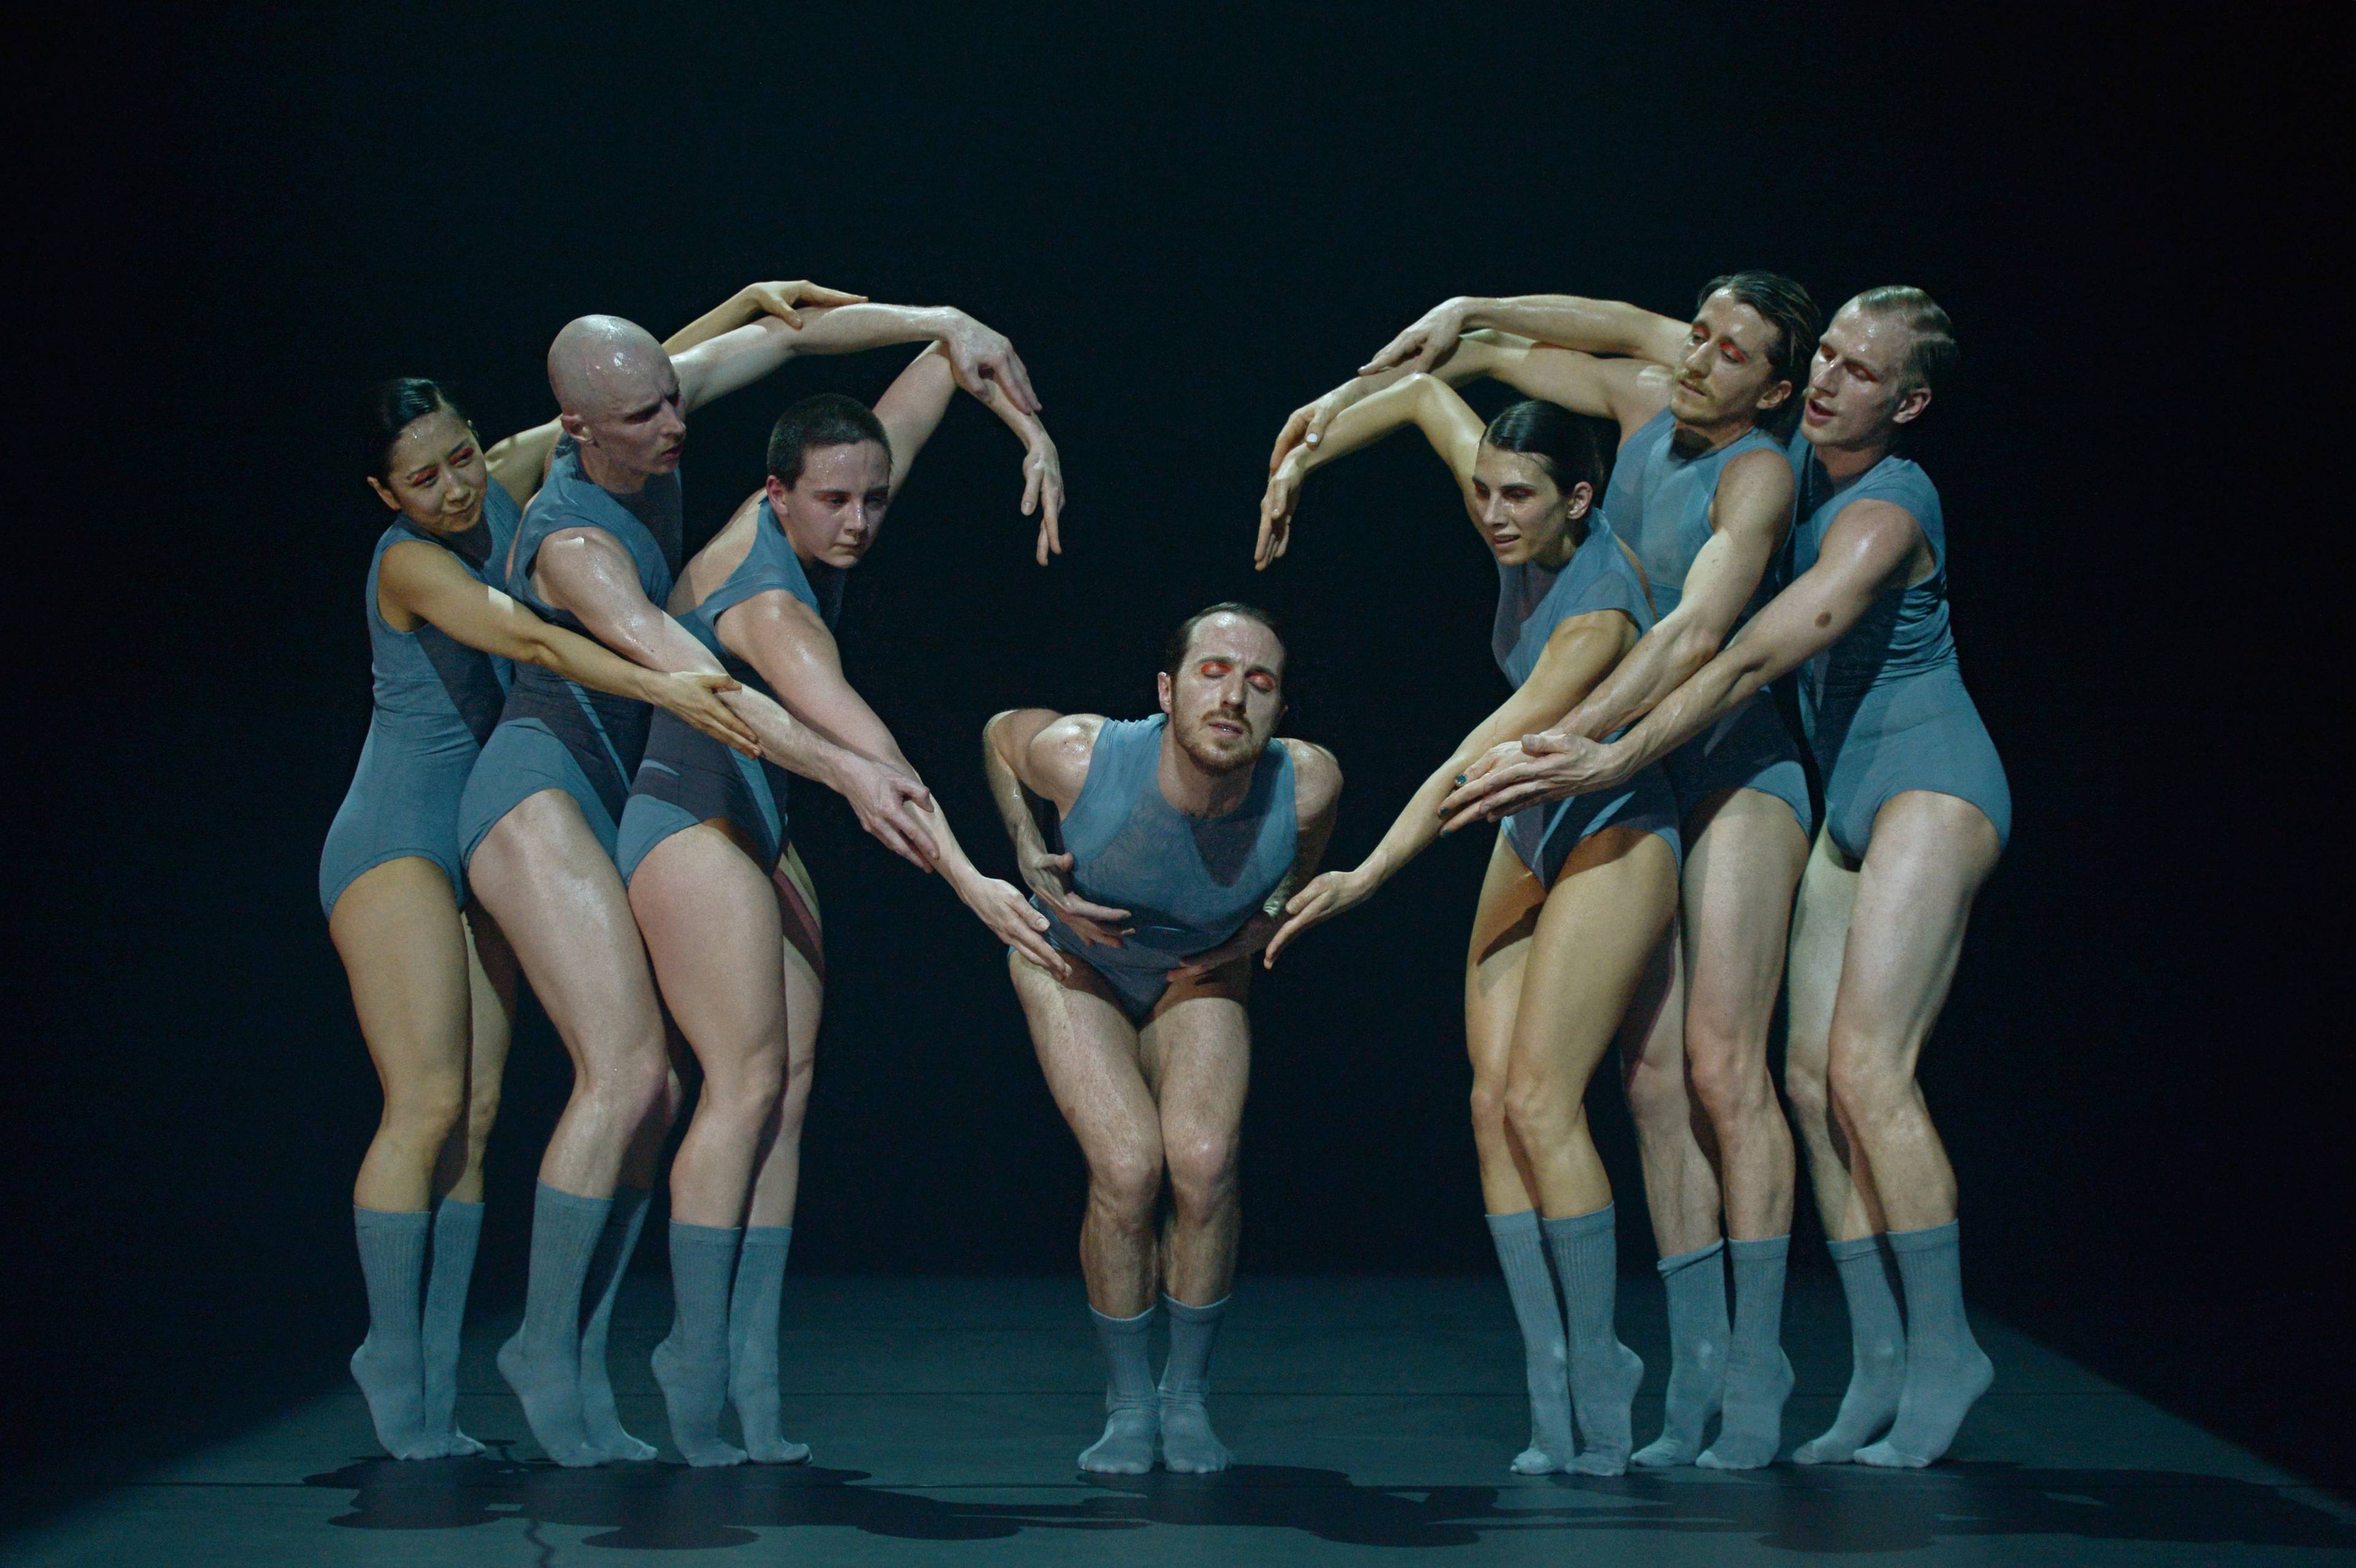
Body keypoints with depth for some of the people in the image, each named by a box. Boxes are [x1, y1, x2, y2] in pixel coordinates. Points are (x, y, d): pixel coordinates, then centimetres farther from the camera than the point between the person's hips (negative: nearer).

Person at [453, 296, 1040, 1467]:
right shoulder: (573, 543, -24)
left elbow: (788, 330, 6)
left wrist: (944, 323, -6)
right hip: (535, 797, -9)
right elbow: (694, 683, -34)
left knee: (649, 1090, 2)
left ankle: (578, 1366, 7)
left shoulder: (648, 420, -2)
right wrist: (846, 773, -41)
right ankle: (545, 1345, -12)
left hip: (608, 804, 9)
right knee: (625, 1072, -22)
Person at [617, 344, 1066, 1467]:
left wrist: (1032, 436, -1)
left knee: (791, 1082, -1)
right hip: (691, 821, -9)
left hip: (756, 835, 9)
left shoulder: (817, 529, -2)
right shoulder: (767, 601, -26)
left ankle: (748, 1362, -4)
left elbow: (952, 351, 8)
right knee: (748, 1078, -16)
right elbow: (868, 759, -37)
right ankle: (699, 1361, -14)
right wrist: (968, 881, -43)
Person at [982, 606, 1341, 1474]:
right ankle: (1127, 1405, 1)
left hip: (1200, 975, 2)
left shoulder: (1305, 783, -29)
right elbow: (1001, 732, -8)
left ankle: (1188, 1398, 1)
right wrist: (1032, 863, -16)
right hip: (1074, 961, -1)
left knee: (1205, 1161, -22)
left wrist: (1276, 911, -10)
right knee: (1127, 1169, -21)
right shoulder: (1080, 756, -34)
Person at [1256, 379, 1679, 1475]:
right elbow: (1425, 393, 10)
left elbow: (1480, 760, -29)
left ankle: (1594, 1376, -11)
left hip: (1614, 842, -8)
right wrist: (1302, 457, 6)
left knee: (1538, 1098, -18)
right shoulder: (1523, 541, -5)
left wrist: (1364, 878, -29)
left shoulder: (1599, 611, -26)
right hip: (1528, 842, 8)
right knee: (1494, 1101, -5)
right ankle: (1554, 1385, -7)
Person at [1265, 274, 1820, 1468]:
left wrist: (1567, 738, -34)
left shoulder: (1758, 473, -12)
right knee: (1654, 1082, -1)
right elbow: (1504, 358, 22)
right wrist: (1348, 399, 14)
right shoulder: (1645, 404, 8)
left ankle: (1756, 1379, -16)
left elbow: (1699, 629, -26)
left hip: (1733, 776, -6)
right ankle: (1693, 1380, -2)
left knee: (1721, 1065, -16)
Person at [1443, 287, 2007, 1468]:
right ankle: (1878, 1362, 1)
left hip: (1932, 786, -9)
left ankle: (1943, 1347, -11)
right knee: (1812, 1077, 0)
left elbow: (1753, 661, -29)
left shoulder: (1884, 514, -20)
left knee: (1867, 1069, -19)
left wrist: (1610, 764, -34)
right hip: (1852, 803, 9)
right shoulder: (1798, 459, 5)